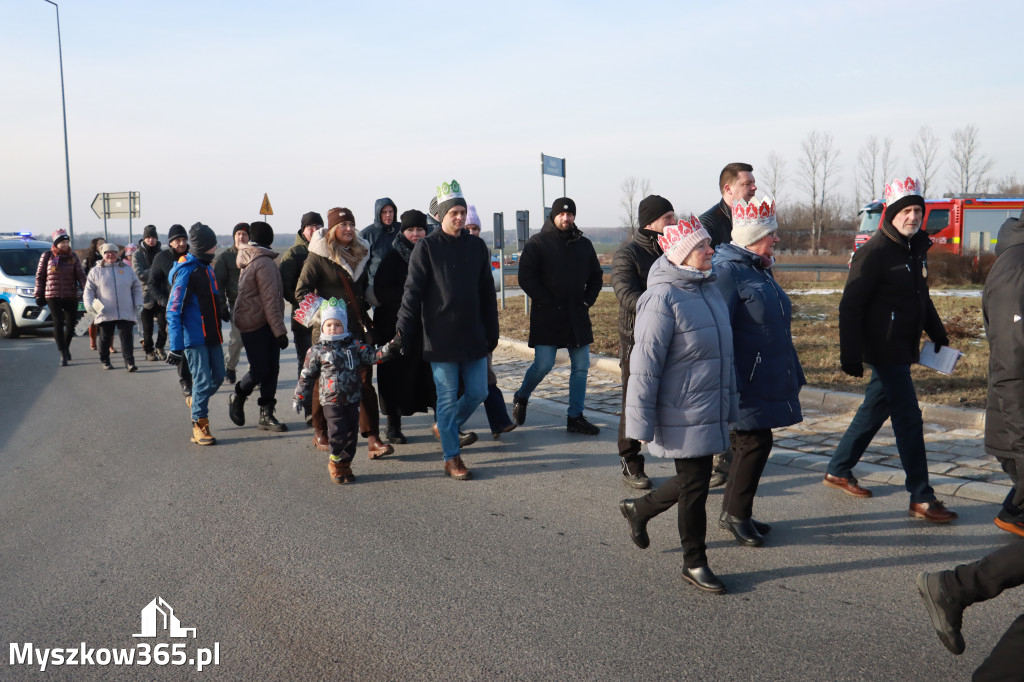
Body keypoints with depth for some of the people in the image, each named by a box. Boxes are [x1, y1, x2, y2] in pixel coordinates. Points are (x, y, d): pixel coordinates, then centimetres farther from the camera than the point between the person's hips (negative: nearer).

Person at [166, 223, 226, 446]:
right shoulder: (186, 271, -16)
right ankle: (199, 425, 8)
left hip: (211, 336, 8)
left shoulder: (207, 268, 11)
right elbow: (174, 311, -18)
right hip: (194, 338, -8)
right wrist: (176, 346, -20)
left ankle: (196, 401, 37)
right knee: (203, 381, -5)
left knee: (218, 376, 12)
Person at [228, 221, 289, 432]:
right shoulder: (264, 263, -15)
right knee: (261, 369, -3)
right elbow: (270, 300, -19)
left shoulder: (250, 260, 14)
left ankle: (266, 415, 8)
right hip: (257, 324, -9)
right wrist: (280, 331, -18)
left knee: (271, 369, 6)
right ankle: (237, 397, 22)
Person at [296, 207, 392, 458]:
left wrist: (363, 312, 11)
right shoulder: (319, 256, -5)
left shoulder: (360, 253, 13)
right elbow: (301, 291, -6)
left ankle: (373, 439, -8)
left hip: (357, 327, 4)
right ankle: (320, 432, 27)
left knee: (364, 380, -5)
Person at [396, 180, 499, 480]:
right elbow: (412, 292, -6)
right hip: (441, 339, -4)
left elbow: (487, 293, 13)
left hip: (473, 337, 4)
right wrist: (403, 333, -11)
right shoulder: (427, 247, -4)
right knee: (448, 397, 0)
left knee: (478, 392, 7)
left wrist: (492, 332, 12)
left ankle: (447, 427, 34)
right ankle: (452, 458, 10)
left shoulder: (477, 246, 8)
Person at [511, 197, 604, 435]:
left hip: (577, 317, 5)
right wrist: (548, 303, -12)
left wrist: (587, 301, 5)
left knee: (581, 366, 3)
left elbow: (596, 277, 20)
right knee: (543, 364, -8)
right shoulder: (537, 243, -2)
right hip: (547, 317, -5)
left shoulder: (584, 244, 12)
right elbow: (526, 278, -8)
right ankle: (521, 397, 21)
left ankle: (575, 417, 12)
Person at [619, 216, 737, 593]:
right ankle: (694, 563, 22)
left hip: (712, 412, 8)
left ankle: (639, 509, 40)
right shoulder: (662, 299, -18)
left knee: (692, 482, 17)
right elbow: (644, 365, -18)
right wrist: (642, 424, -17)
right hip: (683, 417, -8)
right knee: (694, 486, 4)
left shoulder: (709, 288, 10)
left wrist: (729, 405, 21)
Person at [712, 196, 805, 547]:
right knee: (755, 441, -7)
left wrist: (792, 374, 26)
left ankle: (734, 512, 24)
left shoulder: (759, 268, 16)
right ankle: (736, 514, 8)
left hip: (768, 381, 10)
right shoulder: (727, 270, -15)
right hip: (746, 381, -10)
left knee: (753, 441, 13)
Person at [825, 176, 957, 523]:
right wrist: (850, 355, -22)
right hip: (884, 349, -9)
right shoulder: (874, 252, -16)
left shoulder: (917, 248, 11)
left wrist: (938, 335, 22)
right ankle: (921, 498, -1)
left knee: (874, 410, 16)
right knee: (908, 417, -8)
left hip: (903, 349, 9)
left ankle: (838, 470, 30)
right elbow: (850, 306, -18)